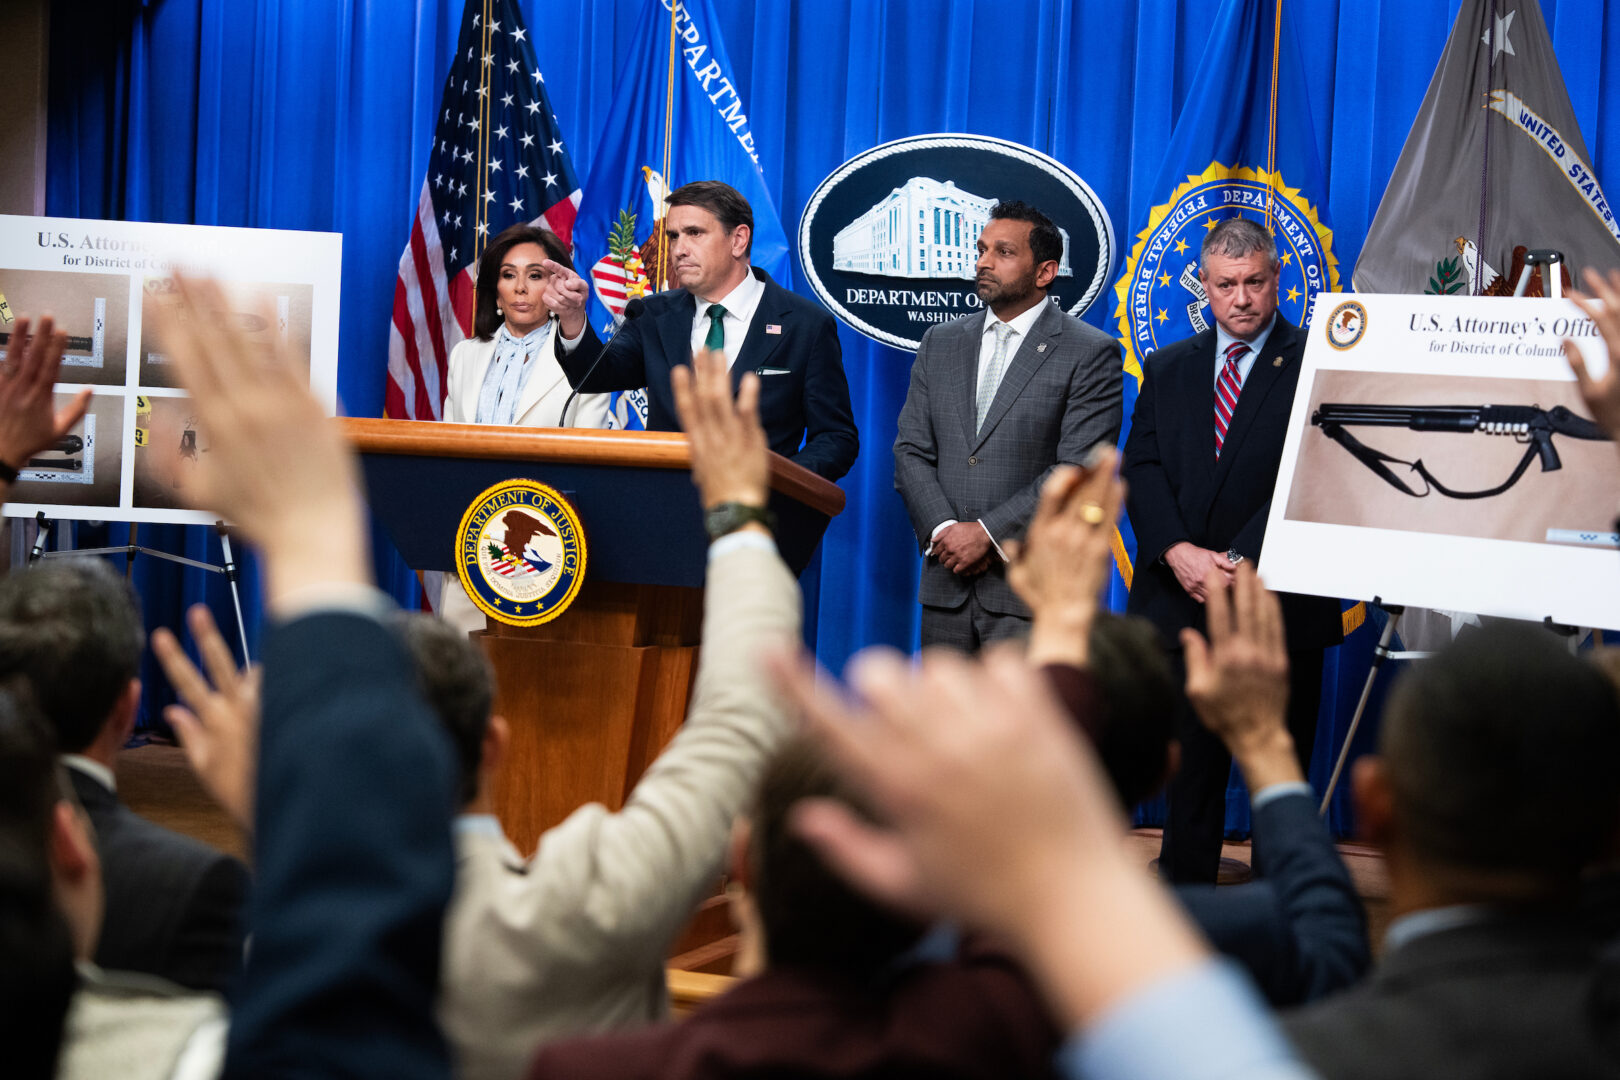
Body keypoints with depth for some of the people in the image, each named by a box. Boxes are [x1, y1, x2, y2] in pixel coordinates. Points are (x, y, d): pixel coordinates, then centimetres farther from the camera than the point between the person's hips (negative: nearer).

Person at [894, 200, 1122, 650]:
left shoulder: (1091, 354, -2)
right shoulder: (940, 343, 14)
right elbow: (911, 452, 10)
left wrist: (987, 533, -14)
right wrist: (943, 530, -6)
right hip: (946, 585, 5)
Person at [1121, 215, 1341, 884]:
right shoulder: (1168, 369, 13)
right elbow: (1141, 467, 4)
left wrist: (1242, 561, -19)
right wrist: (1178, 552, -13)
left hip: (1278, 608, -3)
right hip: (1181, 604, 4)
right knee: (1189, 774, 9)